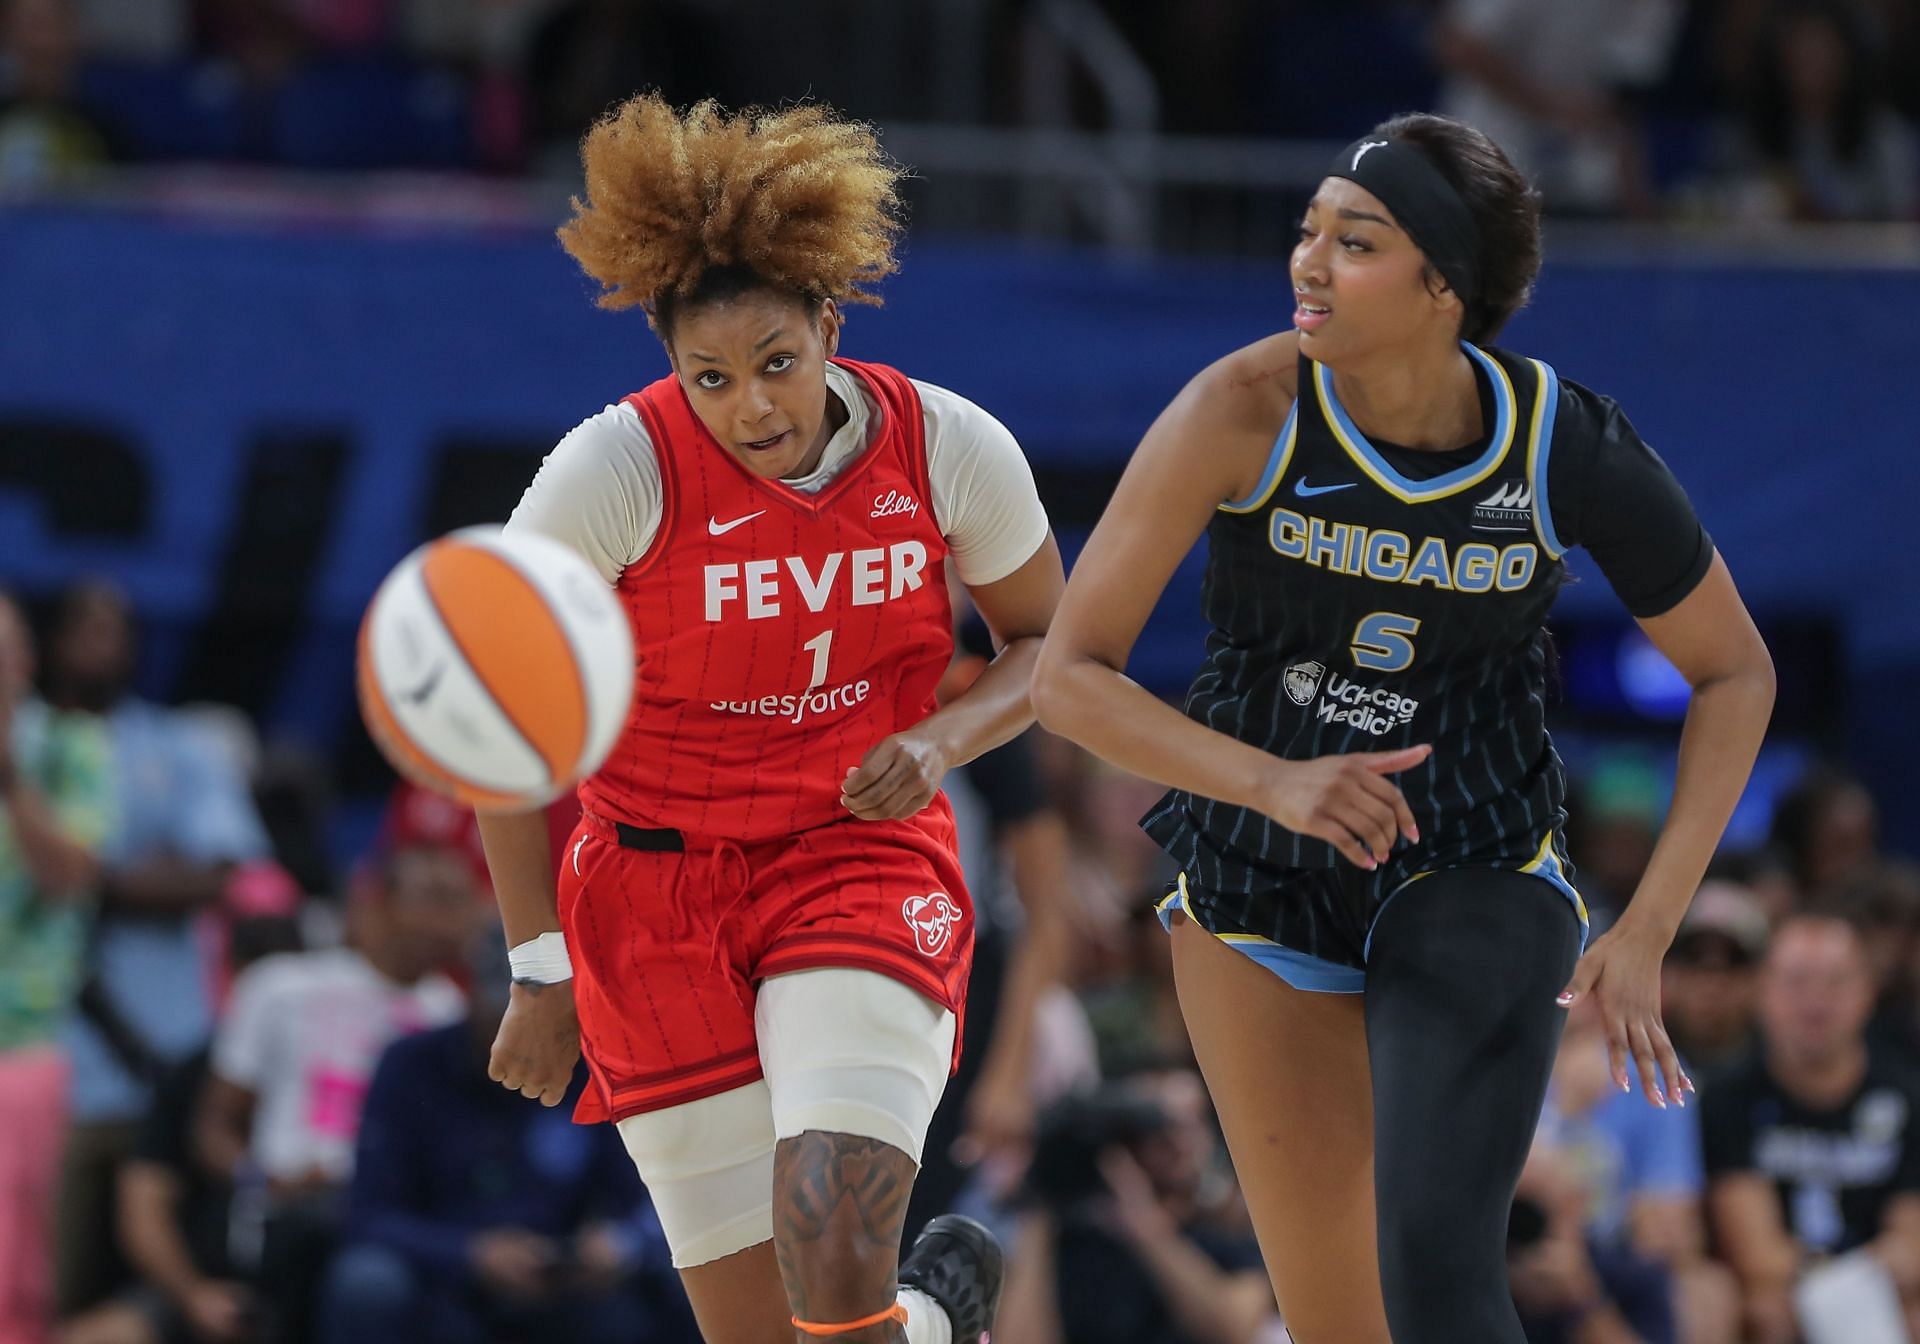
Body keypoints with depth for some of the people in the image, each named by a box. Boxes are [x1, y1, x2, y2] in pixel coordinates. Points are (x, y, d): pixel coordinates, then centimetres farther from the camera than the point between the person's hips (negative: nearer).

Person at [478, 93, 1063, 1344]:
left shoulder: (951, 449, -9)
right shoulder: (615, 469, -15)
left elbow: (1047, 644, 8)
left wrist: (943, 740, -13)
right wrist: (541, 967, -5)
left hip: (865, 861, 0)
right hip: (658, 893, 0)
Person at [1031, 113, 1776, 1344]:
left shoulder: (1572, 450, -17)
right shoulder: (1243, 412, -20)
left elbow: (1735, 672, -2)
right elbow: (1069, 675, -17)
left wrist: (1647, 933, -10)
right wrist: (1273, 783, -32)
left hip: (1478, 883, -1)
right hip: (1261, 891, 1)